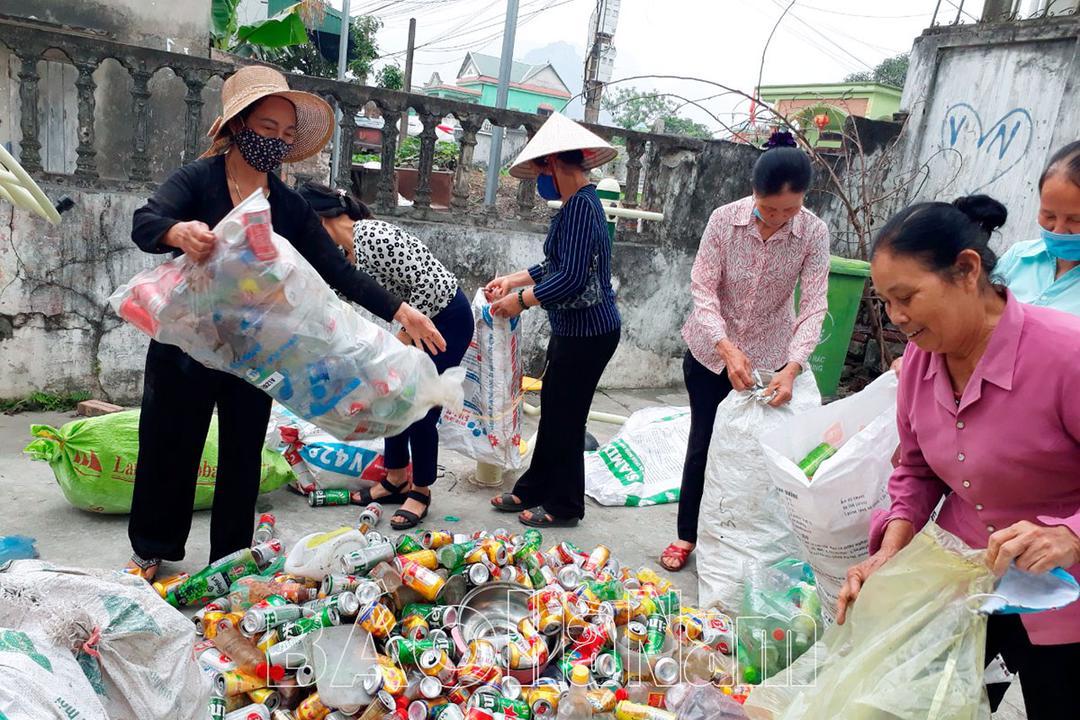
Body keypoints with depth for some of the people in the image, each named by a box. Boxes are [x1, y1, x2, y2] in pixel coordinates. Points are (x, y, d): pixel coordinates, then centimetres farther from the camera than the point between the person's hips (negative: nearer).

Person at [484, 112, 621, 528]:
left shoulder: (581, 205, -20)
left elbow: (571, 278, -26)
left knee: (566, 417, 3)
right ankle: (534, 490, 31)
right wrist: (513, 280, 13)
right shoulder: (580, 203, 12)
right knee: (553, 408, 17)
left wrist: (522, 300, -15)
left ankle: (564, 506, 20)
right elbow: (558, 265, 17)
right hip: (574, 328, 10)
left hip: (588, 332, -10)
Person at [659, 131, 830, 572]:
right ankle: (687, 534, 25)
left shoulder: (814, 234, -15)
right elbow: (702, 290, -17)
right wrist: (727, 349, -31)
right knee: (703, 443, 8)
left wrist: (793, 367, -32)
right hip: (711, 350, 0)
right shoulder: (724, 220, -17)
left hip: (770, 357, 0)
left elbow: (814, 306, -17)